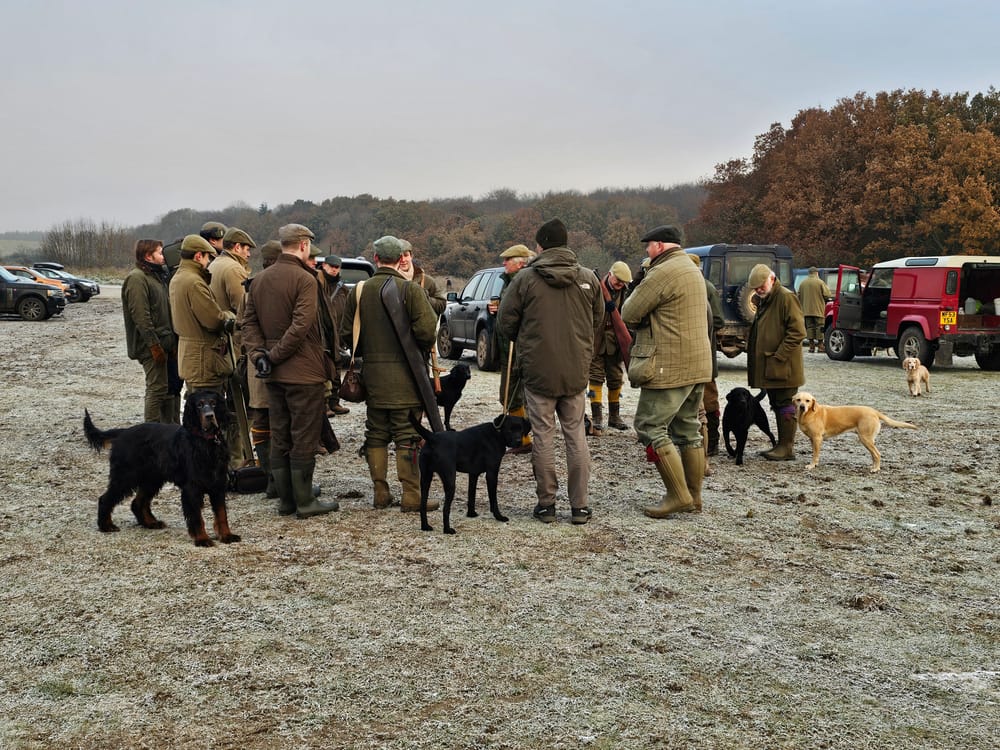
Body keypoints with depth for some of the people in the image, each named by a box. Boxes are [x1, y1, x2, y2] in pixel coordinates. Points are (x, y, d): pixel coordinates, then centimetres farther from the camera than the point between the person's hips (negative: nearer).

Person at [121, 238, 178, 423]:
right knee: (157, 389, -7)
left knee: (170, 388, 13)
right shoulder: (137, 278, -12)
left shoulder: (157, 276, 19)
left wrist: (173, 341, 18)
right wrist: (154, 344, -21)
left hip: (165, 343, 9)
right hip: (152, 346, -9)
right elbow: (140, 316, -19)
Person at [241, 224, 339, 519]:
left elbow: (249, 322, 8)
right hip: (304, 372, -7)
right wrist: (275, 355, -13)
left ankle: (286, 500, 19)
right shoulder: (305, 279, -13)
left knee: (279, 437, 12)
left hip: (274, 374, 7)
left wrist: (258, 354, -1)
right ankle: (305, 502, 5)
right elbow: (301, 326, -21)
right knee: (304, 438, 0)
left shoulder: (259, 279, 11)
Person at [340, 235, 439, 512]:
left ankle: (380, 493, 18)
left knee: (376, 435, 13)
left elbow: (346, 333, 4)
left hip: (372, 375, 4)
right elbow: (426, 331, -17)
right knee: (407, 437, 1)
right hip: (404, 376, -4)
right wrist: (422, 350, 4)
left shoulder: (359, 291, 2)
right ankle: (411, 496, 2)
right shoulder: (411, 290, -11)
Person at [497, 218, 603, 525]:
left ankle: (546, 503, 11)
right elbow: (598, 319, 12)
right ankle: (580, 505, 10)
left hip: (538, 370, -3)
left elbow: (505, 322, -2)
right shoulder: (588, 278, 2)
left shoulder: (525, 278, -7)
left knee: (543, 437, 6)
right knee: (576, 436, 9)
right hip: (577, 372, 3)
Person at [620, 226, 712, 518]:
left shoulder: (662, 273, -15)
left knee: (650, 426, -3)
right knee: (688, 429, 14)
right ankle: (694, 496, 20)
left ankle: (678, 495, -4)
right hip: (698, 365, 10)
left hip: (669, 367, -9)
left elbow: (629, 315, -13)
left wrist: (637, 291, 8)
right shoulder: (694, 272, 17)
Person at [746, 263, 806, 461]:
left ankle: (787, 447, 0)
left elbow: (798, 332, -17)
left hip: (783, 367, -9)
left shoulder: (787, 298, -12)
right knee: (776, 406, 13)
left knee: (785, 406, -4)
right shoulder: (765, 300, 17)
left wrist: (778, 356, -18)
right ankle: (782, 445, 20)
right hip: (768, 367, 9)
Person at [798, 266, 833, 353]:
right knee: (819, 327, 1)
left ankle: (811, 346, 6)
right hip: (818, 310, -4)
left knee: (810, 327, 8)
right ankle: (820, 346, 0)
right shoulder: (820, 282, -8)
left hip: (807, 310, 4)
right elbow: (827, 294, -9)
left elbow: (799, 296, 11)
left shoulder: (803, 283, 6)